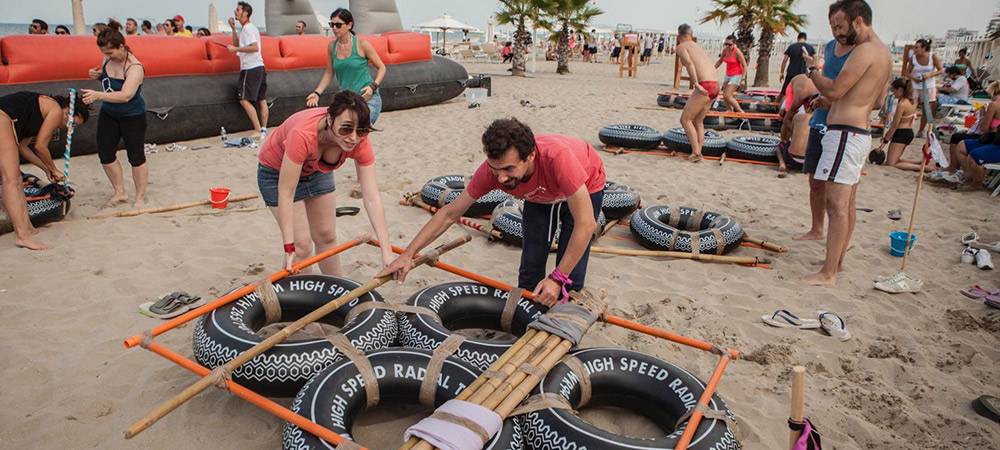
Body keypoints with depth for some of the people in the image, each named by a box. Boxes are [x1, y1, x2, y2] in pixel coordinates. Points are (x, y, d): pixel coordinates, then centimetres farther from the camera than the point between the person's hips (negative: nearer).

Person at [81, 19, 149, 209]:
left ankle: (140, 197, 18)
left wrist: (98, 95, -44)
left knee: (136, 157, 4)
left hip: (132, 117, -7)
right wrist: (97, 75, -5)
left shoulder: (134, 67, -25)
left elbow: (126, 95, -35)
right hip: (108, 114, 7)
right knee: (105, 154, 9)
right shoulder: (108, 60, -3)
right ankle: (120, 192, 25)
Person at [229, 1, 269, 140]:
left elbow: (254, 47, -22)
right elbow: (237, 43, 25)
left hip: (251, 69, -10)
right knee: (261, 100, 7)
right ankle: (264, 130, 9)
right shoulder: (246, 28, 19)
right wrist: (233, 28, 15)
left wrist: (236, 49, -17)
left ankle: (258, 131, -11)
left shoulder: (248, 28, -11)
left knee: (245, 100, -8)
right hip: (259, 67, 10)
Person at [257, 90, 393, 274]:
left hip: (316, 171, 5)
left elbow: (372, 197, -31)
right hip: (278, 171, -4)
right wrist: (289, 249, -38)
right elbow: (286, 194, -37)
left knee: (327, 236, 12)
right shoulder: (303, 135, -43)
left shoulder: (359, 141, -29)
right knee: (302, 243, -9)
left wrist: (387, 253, -36)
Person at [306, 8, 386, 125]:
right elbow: (329, 73, 12)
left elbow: (381, 68, -2)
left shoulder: (362, 44, -9)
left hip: (367, 98, -5)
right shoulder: (332, 46, 3)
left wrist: (373, 86, -17)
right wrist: (317, 93, 0)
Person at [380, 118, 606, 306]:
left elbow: (586, 224, -41)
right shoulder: (491, 170, -32)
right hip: (540, 196, 3)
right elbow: (449, 213, -21)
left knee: (569, 278, -9)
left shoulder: (557, 157, -47)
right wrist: (408, 255, -25)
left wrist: (557, 278, -40)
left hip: (584, 190, -3)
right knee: (530, 269, 0)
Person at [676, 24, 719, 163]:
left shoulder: (681, 47, 3)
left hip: (704, 85, -8)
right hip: (715, 85, 8)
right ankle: (699, 151, 15)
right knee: (698, 121, 18)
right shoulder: (697, 46, 27)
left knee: (685, 119, 2)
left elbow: (689, 62, -16)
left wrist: (696, 83, -23)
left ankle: (696, 153, -6)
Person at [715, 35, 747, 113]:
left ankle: (740, 112, -6)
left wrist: (742, 79, -21)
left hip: (736, 76, -7)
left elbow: (744, 66, -16)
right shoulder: (725, 50, -1)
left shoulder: (737, 52, -19)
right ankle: (731, 110, 39)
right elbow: (720, 61, 17)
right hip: (728, 75, 7)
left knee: (727, 96, -16)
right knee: (724, 96, 15)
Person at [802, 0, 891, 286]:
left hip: (845, 133, -11)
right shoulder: (884, 53, 19)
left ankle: (828, 273, -9)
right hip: (861, 133, 11)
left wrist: (811, 69, -3)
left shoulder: (865, 51, -13)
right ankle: (837, 261, 26)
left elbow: (834, 90, -19)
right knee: (846, 205, 15)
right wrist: (834, 100, 21)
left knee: (837, 205, -10)